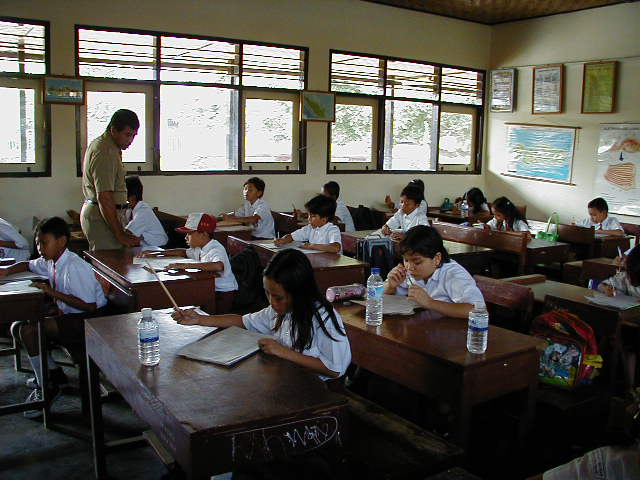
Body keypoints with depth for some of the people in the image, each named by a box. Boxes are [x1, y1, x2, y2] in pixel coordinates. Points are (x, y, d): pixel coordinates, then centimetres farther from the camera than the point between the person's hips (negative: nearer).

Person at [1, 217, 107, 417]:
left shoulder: (74, 267, -24)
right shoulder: (51, 262, 3)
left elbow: (90, 306, -27)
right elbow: (29, 265, 28)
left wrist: (53, 293, -24)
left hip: (88, 320, -10)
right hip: (68, 315, 10)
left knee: (28, 331, -20)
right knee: (17, 327, 8)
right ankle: (53, 371, 16)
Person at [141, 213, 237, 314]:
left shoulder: (216, 249, -20)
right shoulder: (199, 249, 11)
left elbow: (219, 266, -42)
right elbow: (184, 252, 32)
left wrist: (186, 265, -41)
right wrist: (157, 253, 24)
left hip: (224, 294, -9)